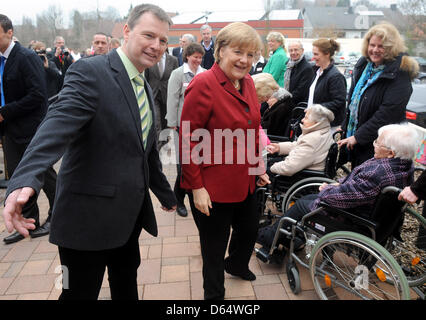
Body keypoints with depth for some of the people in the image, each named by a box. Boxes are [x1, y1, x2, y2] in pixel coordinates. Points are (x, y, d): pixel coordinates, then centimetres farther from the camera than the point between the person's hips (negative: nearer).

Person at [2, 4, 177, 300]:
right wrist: (26, 180, -45)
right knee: (81, 293, 8)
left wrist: (165, 194, 28)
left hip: (130, 215, 8)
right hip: (90, 216, -7)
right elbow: (58, 124, -29)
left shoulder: (146, 88, 12)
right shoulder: (90, 72, -13)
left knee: (126, 289, 23)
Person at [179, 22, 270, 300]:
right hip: (212, 186, -7)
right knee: (215, 244, 12)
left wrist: (258, 165, 15)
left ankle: (236, 265, 58)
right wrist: (197, 186, -18)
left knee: (249, 230, 26)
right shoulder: (203, 84, -19)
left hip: (244, 182, 8)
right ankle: (214, 293, 39)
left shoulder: (248, 83, 4)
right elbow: (187, 140, -18)